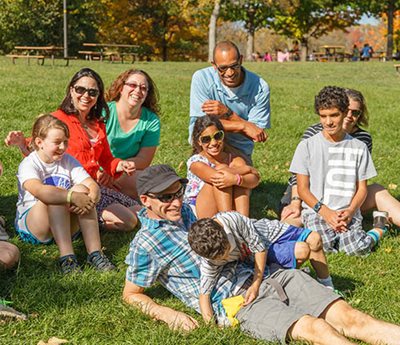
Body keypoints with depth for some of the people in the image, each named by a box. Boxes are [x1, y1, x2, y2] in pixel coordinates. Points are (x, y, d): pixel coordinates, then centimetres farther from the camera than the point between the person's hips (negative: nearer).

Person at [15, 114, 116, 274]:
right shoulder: (29, 164, -12)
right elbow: (39, 191, -35)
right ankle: (66, 257, -40)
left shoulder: (68, 161, 5)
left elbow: (93, 186, -10)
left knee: (82, 190, -22)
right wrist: (72, 196, -43)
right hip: (30, 225, -4)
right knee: (54, 195, -32)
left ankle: (95, 253, -31)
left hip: (67, 226, 4)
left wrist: (90, 199, -32)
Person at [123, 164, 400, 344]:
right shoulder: (144, 245, -1)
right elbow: (131, 294, 7)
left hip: (257, 276, 7)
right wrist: (168, 315, -9)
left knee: (347, 317, -11)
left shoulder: (187, 209, 18)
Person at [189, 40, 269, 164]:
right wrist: (243, 126, -23)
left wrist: (227, 113, -23)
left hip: (240, 153, 0)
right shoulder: (201, 78, -12)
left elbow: (258, 135, -10)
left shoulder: (260, 88, -10)